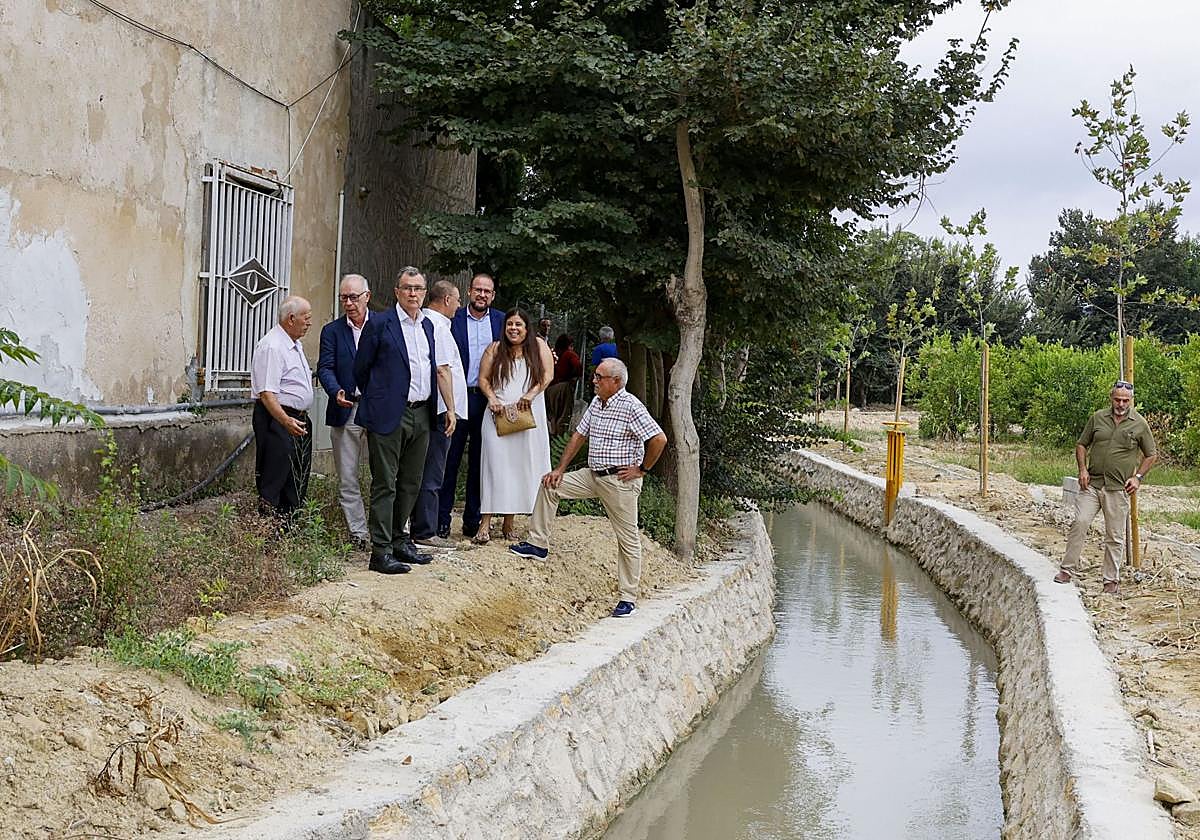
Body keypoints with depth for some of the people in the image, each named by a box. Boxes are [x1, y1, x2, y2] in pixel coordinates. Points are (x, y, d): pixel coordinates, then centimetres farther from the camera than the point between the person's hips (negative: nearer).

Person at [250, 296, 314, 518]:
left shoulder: (295, 345, 16)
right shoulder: (272, 346, -17)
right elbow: (266, 393, -24)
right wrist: (286, 421, -35)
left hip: (297, 419, 10)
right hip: (277, 419, -10)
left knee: (297, 482, 13)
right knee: (273, 481, -9)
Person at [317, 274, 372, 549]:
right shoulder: (332, 331, 8)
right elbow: (325, 368, -2)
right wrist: (336, 392, -22)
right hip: (345, 412, 2)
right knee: (347, 479, 5)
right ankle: (358, 534, 12)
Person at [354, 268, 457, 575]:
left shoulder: (428, 326, 13)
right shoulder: (379, 324, -5)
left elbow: (441, 370, 14)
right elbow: (361, 369, 1)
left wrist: (450, 409, 9)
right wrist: (375, 399, 8)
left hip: (421, 414, 7)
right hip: (389, 415, -7)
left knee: (411, 483, 14)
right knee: (385, 484, -4)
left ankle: (398, 540, 26)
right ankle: (381, 551, -1)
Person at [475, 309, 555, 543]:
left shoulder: (538, 346, 5)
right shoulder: (495, 349, 6)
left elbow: (547, 374, 0)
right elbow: (483, 378, 7)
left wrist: (531, 394, -13)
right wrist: (492, 398, -10)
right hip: (499, 414, 0)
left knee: (520, 465, 2)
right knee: (495, 464, -6)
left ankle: (508, 523, 9)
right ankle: (486, 522, -8)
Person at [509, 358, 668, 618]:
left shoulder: (631, 407, -17)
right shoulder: (596, 402, 9)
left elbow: (659, 439, -22)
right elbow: (579, 435, 16)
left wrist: (642, 469, -13)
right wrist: (560, 469, 12)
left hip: (620, 481, -9)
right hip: (593, 476, 9)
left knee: (628, 538, -1)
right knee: (550, 485, 8)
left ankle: (628, 598, 7)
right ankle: (538, 545, 14)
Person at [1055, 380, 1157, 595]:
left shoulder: (1139, 423, 2)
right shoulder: (1097, 418, 6)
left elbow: (1151, 454, 11)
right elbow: (1081, 444, 14)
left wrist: (1138, 476, -1)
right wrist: (1082, 469, 0)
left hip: (1118, 488, -1)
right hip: (1091, 484, 1)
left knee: (1115, 536, 4)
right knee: (1079, 522, -11)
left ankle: (1111, 580, 13)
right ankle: (1067, 570, -3)